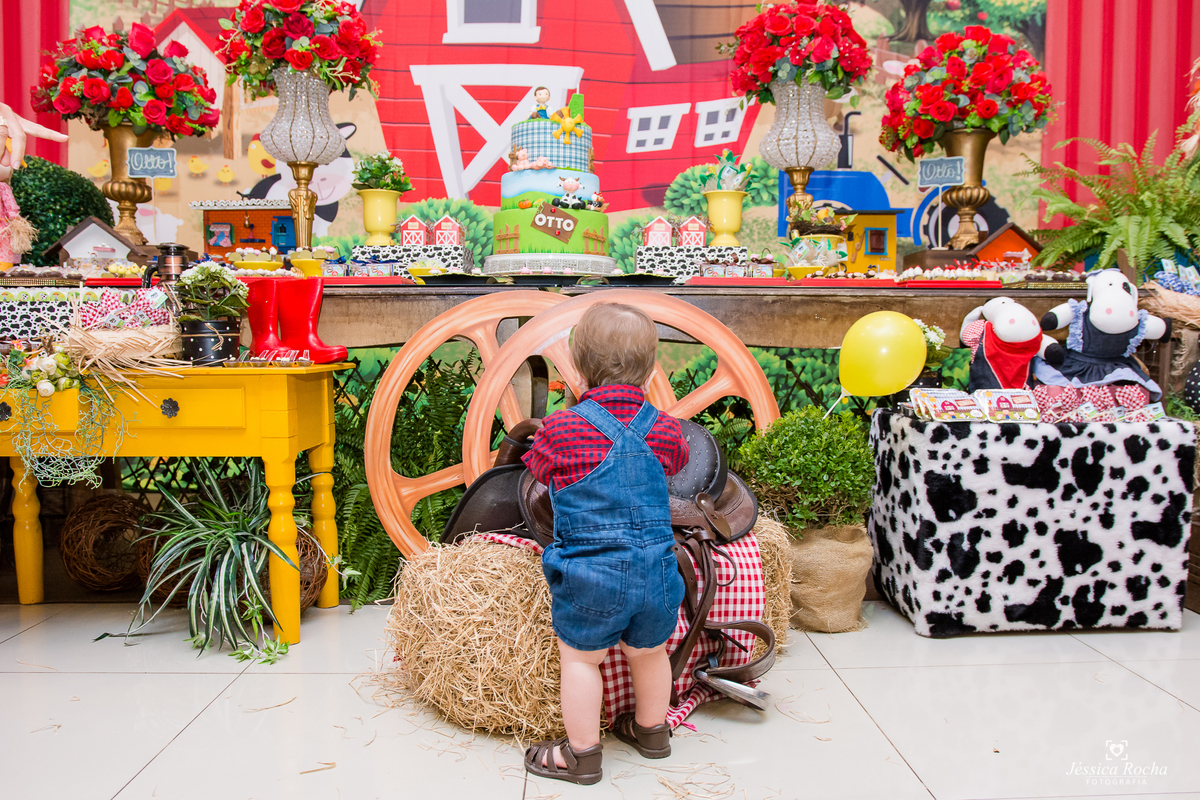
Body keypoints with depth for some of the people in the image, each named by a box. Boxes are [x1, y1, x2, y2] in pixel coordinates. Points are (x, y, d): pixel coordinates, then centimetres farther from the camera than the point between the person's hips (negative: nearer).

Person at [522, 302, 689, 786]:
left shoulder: (561, 430, -12)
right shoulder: (664, 429, -2)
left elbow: (537, 470, 7)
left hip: (590, 576, -4)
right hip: (655, 572, 5)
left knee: (580, 658, 14)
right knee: (648, 653, 24)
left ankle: (581, 752, 25)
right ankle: (651, 730, 45)